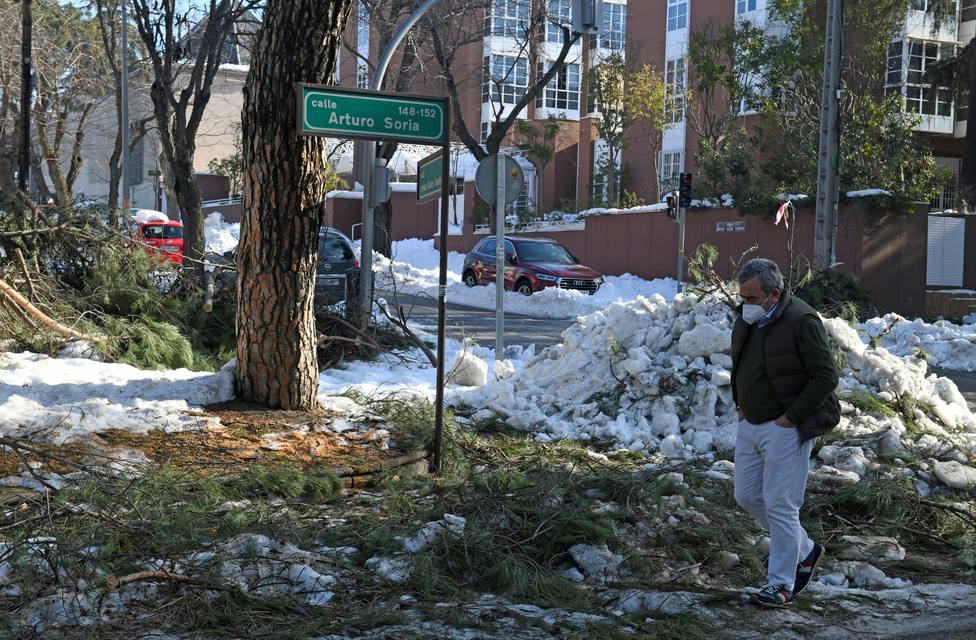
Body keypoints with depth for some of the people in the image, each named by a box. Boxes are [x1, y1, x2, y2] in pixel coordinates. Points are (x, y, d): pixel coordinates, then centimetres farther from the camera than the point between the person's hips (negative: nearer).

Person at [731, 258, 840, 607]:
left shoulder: (802, 322, -17)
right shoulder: (746, 319, 7)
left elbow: (826, 377, -19)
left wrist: (790, 418, -18)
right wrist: (740, 405, 13)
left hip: (785, 429, -9)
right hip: (750, 424, 9)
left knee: (780, 504, -5)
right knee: (747, 496, 12)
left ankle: (781, 584, 6)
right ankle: (805, 551, 29)